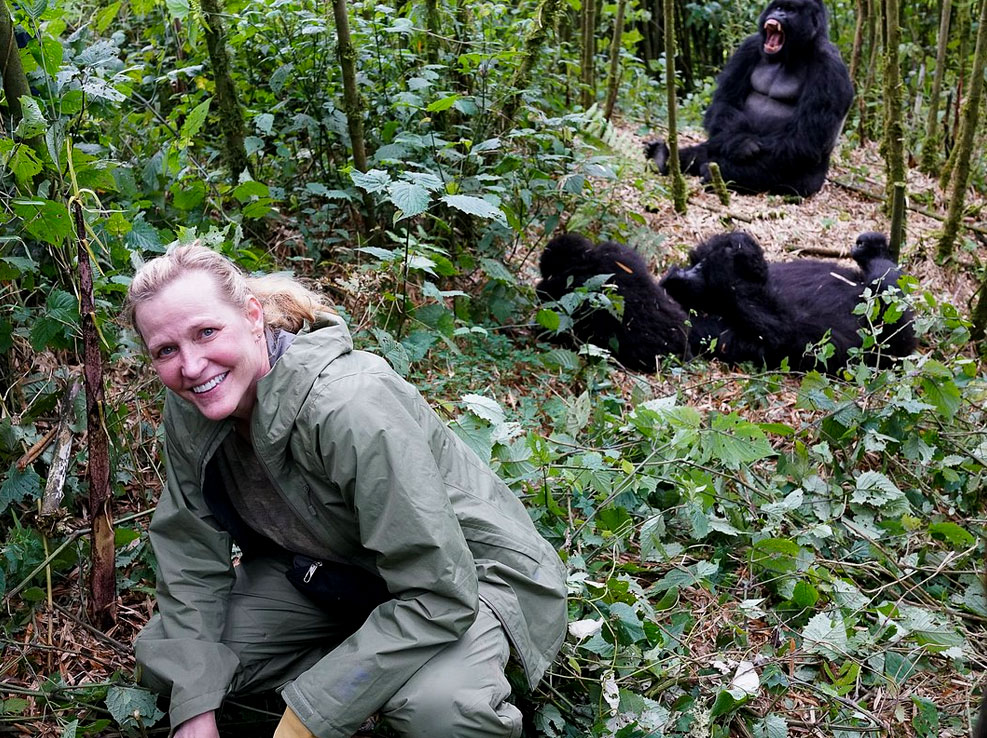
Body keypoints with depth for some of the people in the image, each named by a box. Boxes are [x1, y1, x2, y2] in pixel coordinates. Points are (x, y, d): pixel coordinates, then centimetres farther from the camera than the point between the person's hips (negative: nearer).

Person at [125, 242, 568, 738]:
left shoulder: (349, 408, -35)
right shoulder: (187, 409, -13)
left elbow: (438, 593, -33)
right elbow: (191, 556, -5)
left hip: (469, 573, -6)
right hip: (329, 572, 7)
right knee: (164, 658, -4)